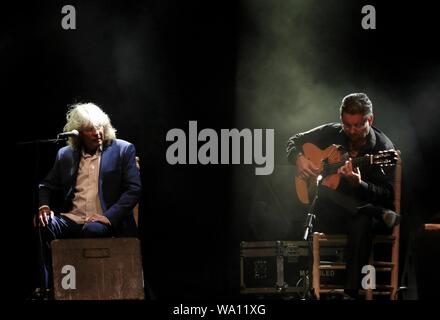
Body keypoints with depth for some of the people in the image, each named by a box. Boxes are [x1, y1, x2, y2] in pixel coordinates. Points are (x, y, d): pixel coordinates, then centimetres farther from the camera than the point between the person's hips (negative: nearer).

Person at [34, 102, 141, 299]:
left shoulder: (122, 150, 7)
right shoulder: (65, 154, 18)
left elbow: (133, 189, -1)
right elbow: (48, 186, 21)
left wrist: (109, 217, -14)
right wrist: (44, 206, -4)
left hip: (102, 222, -3)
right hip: (70, 220, 3)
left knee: (92, 230, -39)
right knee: (44, 225, -29)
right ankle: (46, 288, -29)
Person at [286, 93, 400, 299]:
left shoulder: (383, 148, -6)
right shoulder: (331, 133, 5)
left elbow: (388, 195, -13)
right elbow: (295, 141, 19)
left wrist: (359, 184, -30)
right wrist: (299, 159, -4)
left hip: (364, 209, -2)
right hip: (332, 213, 2)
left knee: (362, 223, -39)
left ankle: (352, 292, -36)